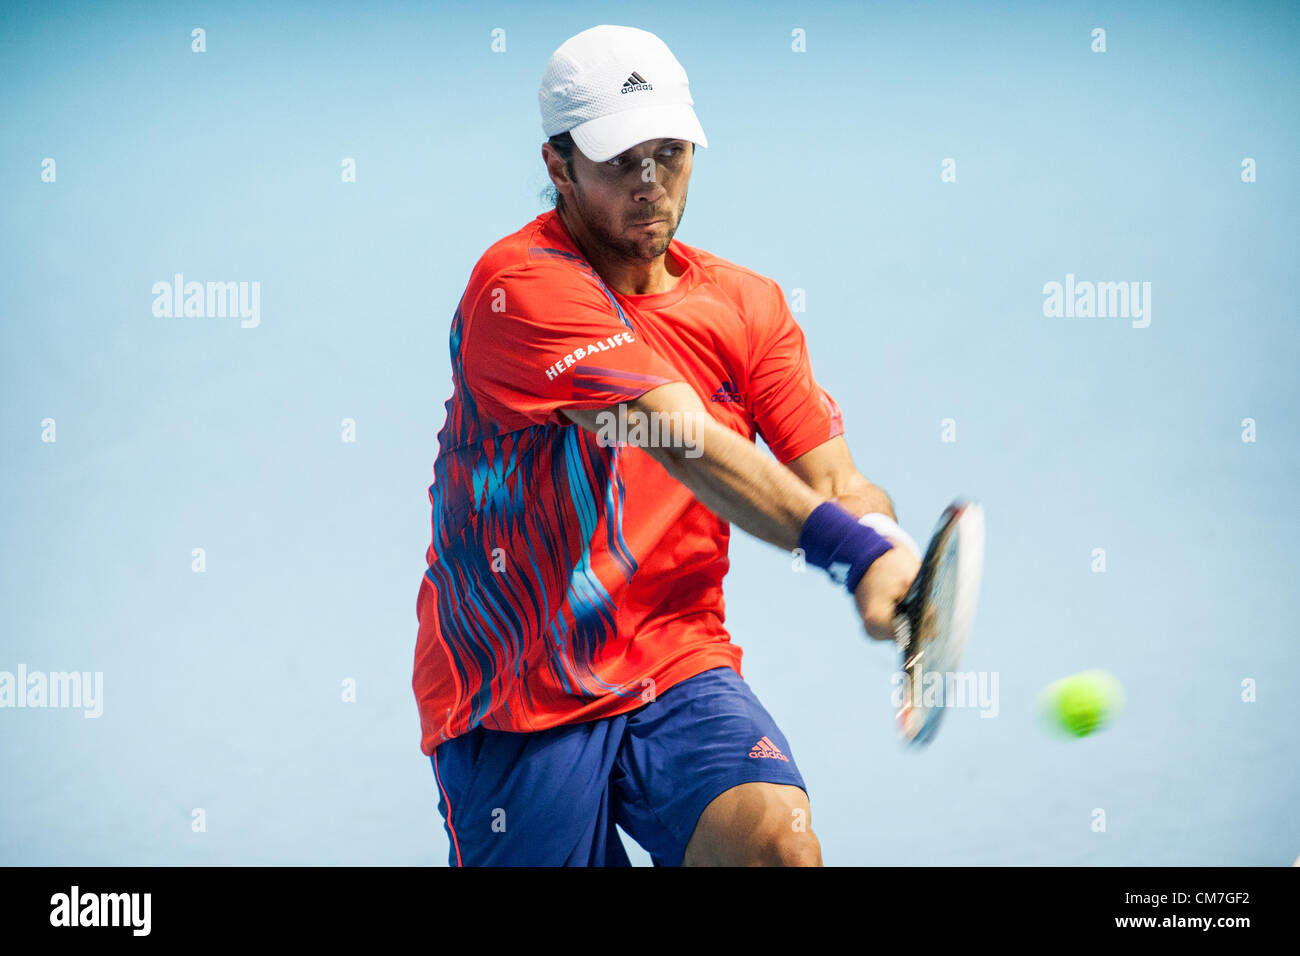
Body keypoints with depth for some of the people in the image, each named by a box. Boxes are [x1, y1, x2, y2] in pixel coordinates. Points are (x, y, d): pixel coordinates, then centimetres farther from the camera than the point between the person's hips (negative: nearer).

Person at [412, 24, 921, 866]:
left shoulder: (748, 304, 7)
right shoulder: (521, 287, -15)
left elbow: (834, 480, -2)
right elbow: (686, 440, -27)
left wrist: (893, 558, -26)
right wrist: (851, 550, -37)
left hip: (679, 675, 3)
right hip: (514, 705, -3)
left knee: (780, 840, -24)